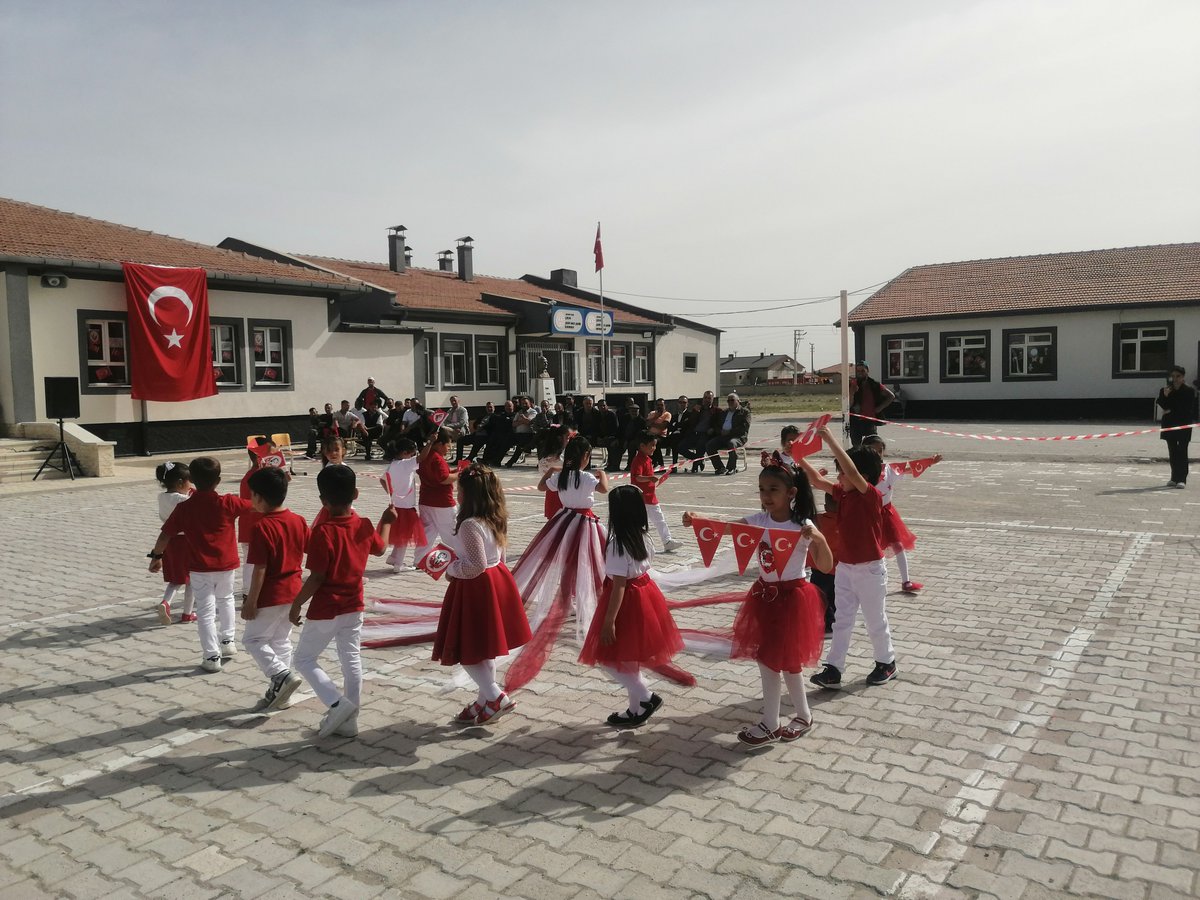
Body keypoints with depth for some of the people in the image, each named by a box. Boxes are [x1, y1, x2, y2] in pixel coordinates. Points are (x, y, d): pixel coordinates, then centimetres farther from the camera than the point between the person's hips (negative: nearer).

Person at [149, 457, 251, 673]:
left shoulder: (184, 508, -8)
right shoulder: (228, 503, -10)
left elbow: (165, 535, -2)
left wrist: (156, 556, 12)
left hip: (199, 568, -1)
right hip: (226, 565, 1)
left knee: (205, 611, 5)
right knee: (225, 599, 27)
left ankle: (212, 656, 4)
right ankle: (227, 641, 29)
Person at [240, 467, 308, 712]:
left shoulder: (262, 527, -20)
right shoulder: (298, 521, 1)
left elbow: (259, 569, -20)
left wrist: (251, 601, -13)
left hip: (270, 596, -7)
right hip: (293, 591, 7)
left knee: (253, 639, 8)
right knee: (281, 640, 17)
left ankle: (283, 675, -8)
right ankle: (279, 692, 23)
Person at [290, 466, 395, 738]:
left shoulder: (323, 531, -21)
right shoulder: (365, 526, -3)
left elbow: (316, 577, -20)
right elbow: (379, 548, 19)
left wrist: (297, 604, -7)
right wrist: (387, 520, 34)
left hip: (325, 610, -6)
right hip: (353, 606, 6)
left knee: (303, 659, 11)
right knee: (352, 660, 13)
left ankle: (337, 703, -3)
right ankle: (349, 721, 21)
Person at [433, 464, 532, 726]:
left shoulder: (470, 525, -23)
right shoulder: (495, 520, 5)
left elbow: (476, 565, -26)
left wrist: (451, 570, -10)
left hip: (475, 588, -9)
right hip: (495, 581, 9)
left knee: (467, 649, 2)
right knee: (484, 648, 18)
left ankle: (496, 697, 0)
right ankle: (486, 702, 28)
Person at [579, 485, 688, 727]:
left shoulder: (618, 544, -23)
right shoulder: (642, 536, 1)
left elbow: (619, 586, -23)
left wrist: (609, 621, -19)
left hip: (627, 601, -9)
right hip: (643, 594, 9)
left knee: (609, 659, 4)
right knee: (629, 658, 19)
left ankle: (646, 697, 5)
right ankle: (636, 709, 28)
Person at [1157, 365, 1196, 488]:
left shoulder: (1189, 391, -3)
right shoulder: (1165, 390, 7)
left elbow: (1188, 409, -8)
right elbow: (1162, 405, 0)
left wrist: (1171, 411, -9)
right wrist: (1165, 396, -15)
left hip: (1184, 424, -4)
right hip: (1169, 424, 4)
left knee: (1182, 452, -6)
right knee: (1172, 452, 7)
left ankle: (1182, 479, -6)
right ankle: (1174, 478, 14)